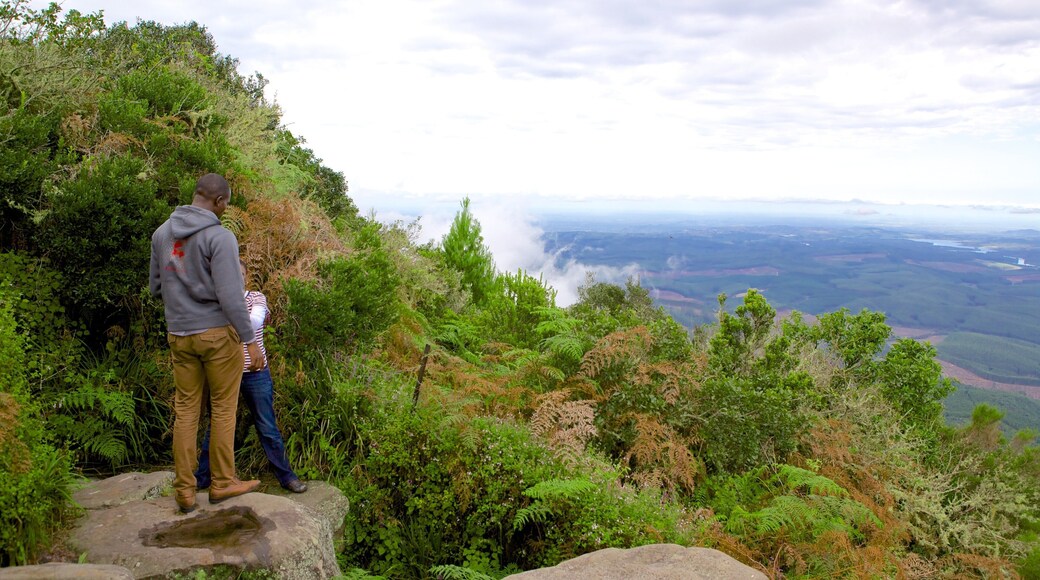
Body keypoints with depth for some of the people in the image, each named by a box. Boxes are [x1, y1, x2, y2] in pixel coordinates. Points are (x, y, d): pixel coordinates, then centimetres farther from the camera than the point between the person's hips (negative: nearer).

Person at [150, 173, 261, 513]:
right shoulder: (220, 237, -15)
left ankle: (184, 491, 14)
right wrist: (250, 340, -13)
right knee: (223, 410, 6)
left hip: (178, 335, 6)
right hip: (217, 332, -6)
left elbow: (156, 288, 15)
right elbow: (230, 296, -18)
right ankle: (222, 483, 16)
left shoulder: (162, 233, 7)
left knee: (185, 410, 11)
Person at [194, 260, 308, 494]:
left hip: (256, 373, 0)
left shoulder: (257, 298, -1)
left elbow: (255, 322, -21)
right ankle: (202, 477, 24)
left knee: (268, 428, 5)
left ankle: (286, 476, 14)